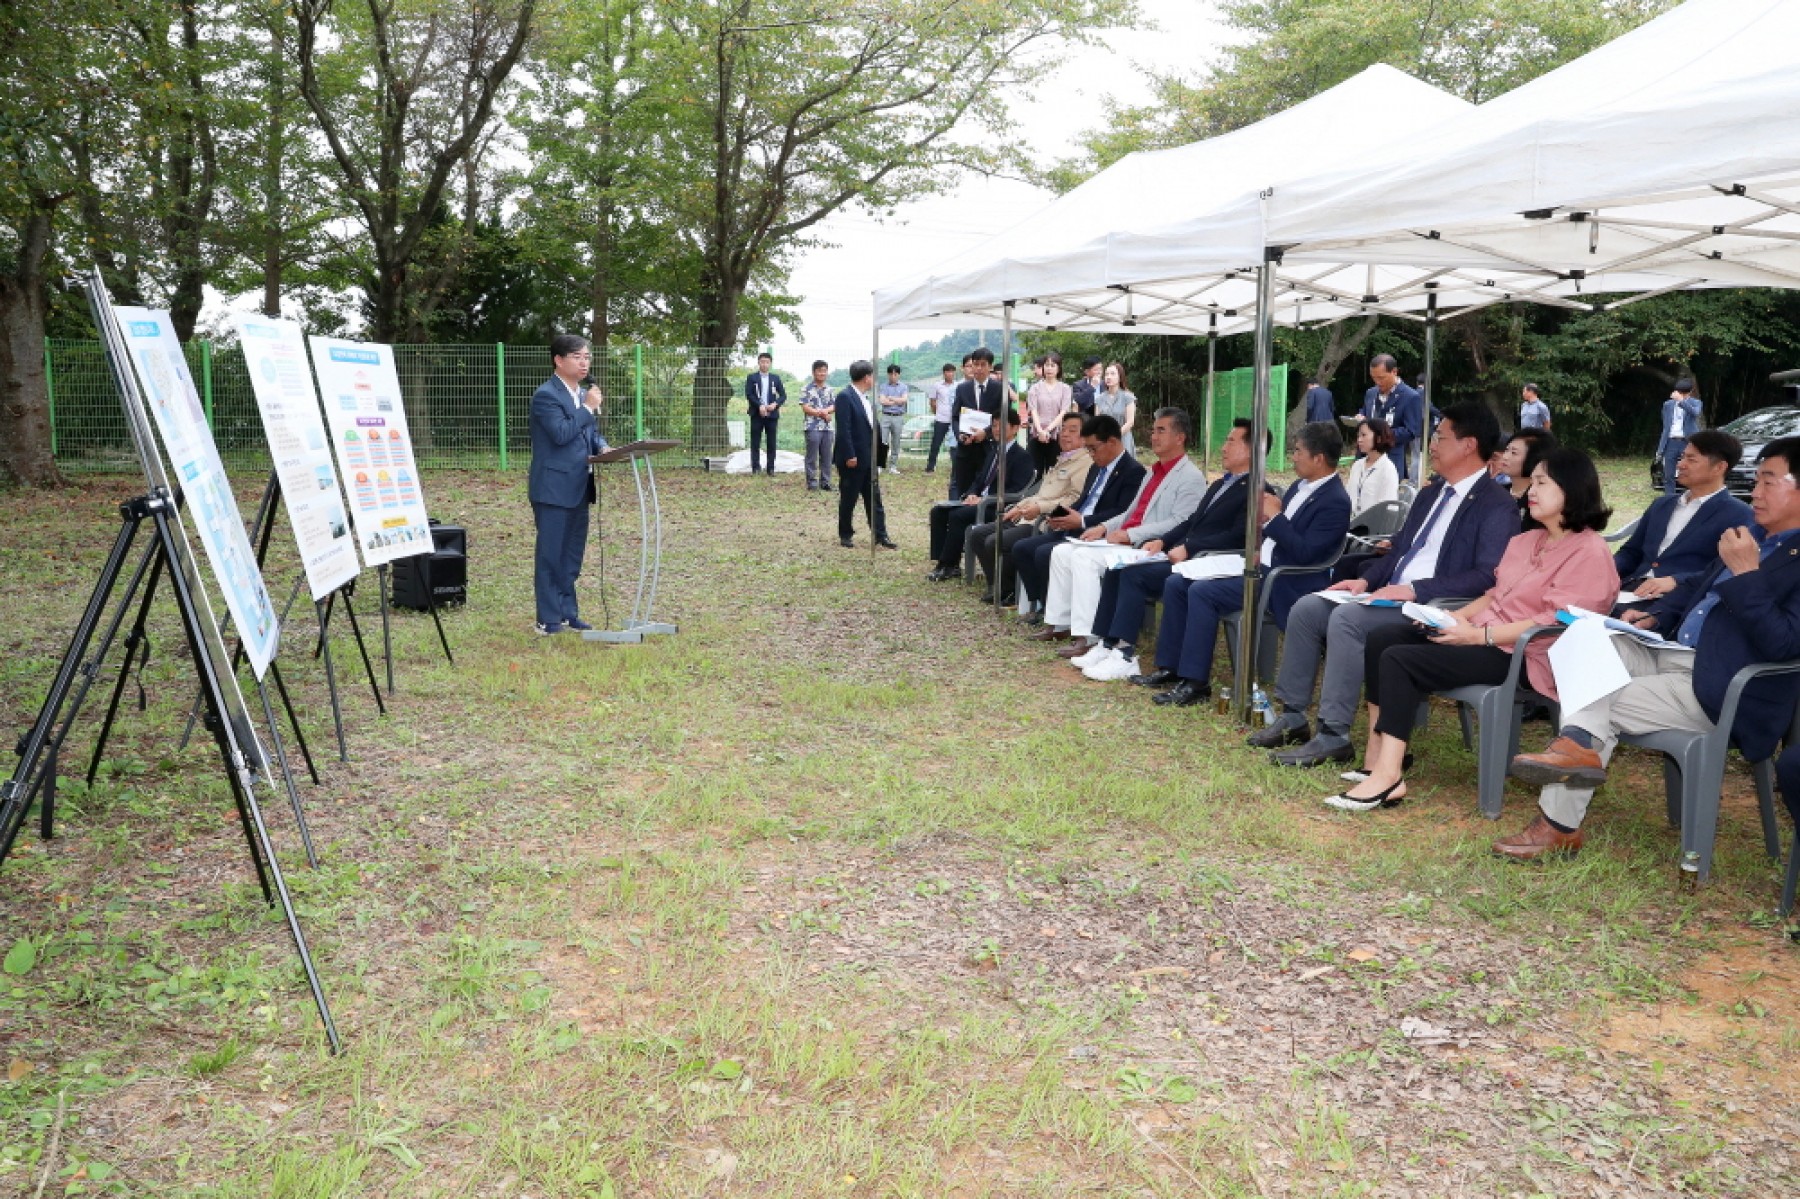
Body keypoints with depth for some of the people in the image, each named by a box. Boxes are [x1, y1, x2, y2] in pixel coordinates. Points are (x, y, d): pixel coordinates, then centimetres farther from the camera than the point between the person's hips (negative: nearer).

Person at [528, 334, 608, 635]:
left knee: (572, 554, 14)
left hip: (579, 487, 8)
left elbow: (592, 432, 22)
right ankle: (549, 620, 3)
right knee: (550, 555, -2)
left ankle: (568, 613, 23)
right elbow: (561, 433, -23)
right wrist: (588, 407, -16)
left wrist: (602, 447, 1)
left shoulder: (583, 395, 15)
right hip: (554, 488, -8)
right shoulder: (546, 395, -12)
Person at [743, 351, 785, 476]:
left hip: (772, 415, 2)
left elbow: (783, 395, 8)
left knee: (771, 443, 1)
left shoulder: (776, 378, 11)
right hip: (757, 414, -1)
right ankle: (754, 468, 3)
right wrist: (759, 406, -17)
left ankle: (771, 469, 5)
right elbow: (748, 395, -4)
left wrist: (775, 404, -10)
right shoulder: (752, 378, 5)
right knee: (755, 442, -1)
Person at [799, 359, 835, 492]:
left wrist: (823, 411, -10)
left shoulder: (829, 389, 12)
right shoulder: (806, 389, -3)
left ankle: (825, 482, 13)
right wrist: (823, 413, -8)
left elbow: (834, 407, 10)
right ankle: (812, 483, 4)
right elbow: (805, 408, -9)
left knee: (826, 457, 7)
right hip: (813, 428, -5)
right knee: (812, 457, -1)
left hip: (827, 427, 5)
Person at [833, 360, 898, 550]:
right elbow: (843, 429, -19)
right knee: (848, 499, 4)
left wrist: (878, 454, 11)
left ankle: (880, 536, 12)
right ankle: (845, 535, 16)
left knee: (874, 498, 8)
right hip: (853, 459, -8)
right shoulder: (845, 397, -14)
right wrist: (849, 456, -21)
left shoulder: (867, 399, 12)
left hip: (869, 459, 8)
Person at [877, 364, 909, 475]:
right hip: (885, 416, -1)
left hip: (898, 417, 1)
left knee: (896, 444, 6)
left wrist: (890, 398, -5)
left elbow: (904, 400, -7)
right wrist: (897, 401, -5)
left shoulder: (903, 387, 8)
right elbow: (882, 401, -8)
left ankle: (893, 466, 12)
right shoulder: (883, 386, 5)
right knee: (883, 442, -9)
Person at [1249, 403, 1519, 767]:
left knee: (1348, 618, -30)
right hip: (1391, 595, 9)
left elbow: (1488, 577, -20)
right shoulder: (1432, 492, 19)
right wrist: (1366, 580, 2)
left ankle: (1333, 737, -24)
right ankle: (1293, 716, 0)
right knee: (1307, 608, -6)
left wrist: (1415, 589, -24)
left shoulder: (1497, 507, -9)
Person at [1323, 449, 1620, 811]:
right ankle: (1378, 758, -11)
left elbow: (1558, 623, -19)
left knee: (1400, 660, -23)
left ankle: (1388, 777, -24)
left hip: (1523, 656, -9)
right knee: (1383, 639, -7)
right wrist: (1455, 617, 1)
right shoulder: (1526, 541, 18)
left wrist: (1479, 635, -22)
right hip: (1483, 633, 9)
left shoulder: (1589, 551, -11)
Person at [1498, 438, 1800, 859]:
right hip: (1670, 653, 9)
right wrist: (1653, 619, 9)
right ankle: (1580, 743, -23)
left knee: (1603, 706, -17)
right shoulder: (1751, 536, 15)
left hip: (1720, 691, -9)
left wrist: (1746, 573, -22)